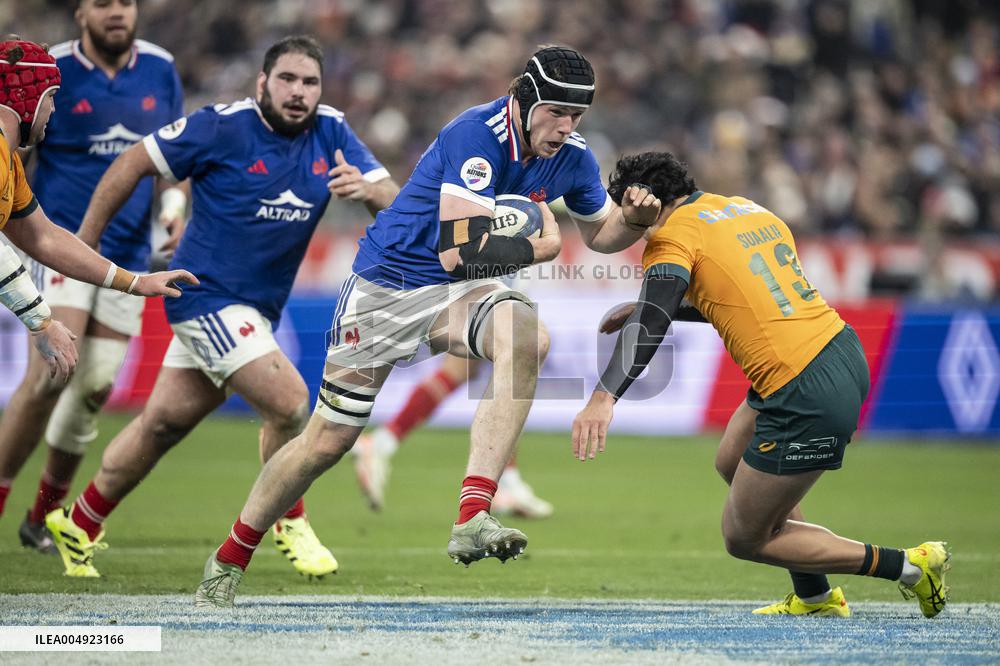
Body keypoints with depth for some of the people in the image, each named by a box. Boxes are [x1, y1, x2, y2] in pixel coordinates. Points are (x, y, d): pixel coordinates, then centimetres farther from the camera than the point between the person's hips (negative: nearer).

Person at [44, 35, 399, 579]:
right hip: (209, 295, -6)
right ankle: (289, 524, 5)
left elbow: (393, 199, -6)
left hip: (259, 306, 6)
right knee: (289, 402, -17)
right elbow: (132, 164, -8)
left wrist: (367, 188, -31)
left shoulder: (331, 133, -1)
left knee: (163, 423, 14)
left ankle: (79, 525, 28)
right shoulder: (223, 128, -15)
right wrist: (82, 246, -5)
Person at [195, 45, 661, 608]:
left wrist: (634, 219, -8)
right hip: (387, 285, -4)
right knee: (327, 442, 1)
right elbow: (459, 251, -33)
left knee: (528, 337, -31)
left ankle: (472, 519, -37)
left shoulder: (572, 157, -5)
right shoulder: (477, 135, -26)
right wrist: (542, 248, -22)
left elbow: (602, 232, 14)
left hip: (454, 296, 5)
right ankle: (230, 558, 26)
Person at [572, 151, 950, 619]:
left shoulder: (674, 234, -8)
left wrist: (604, 396, -37)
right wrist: (648, 310, 30)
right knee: (731, 461, 27)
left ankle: (910, 567, 5)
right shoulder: (745, 209, 16)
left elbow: (651, 322, -25)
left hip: (807, 400, -9)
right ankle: (814, 597, 29)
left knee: (744, 538, 6)